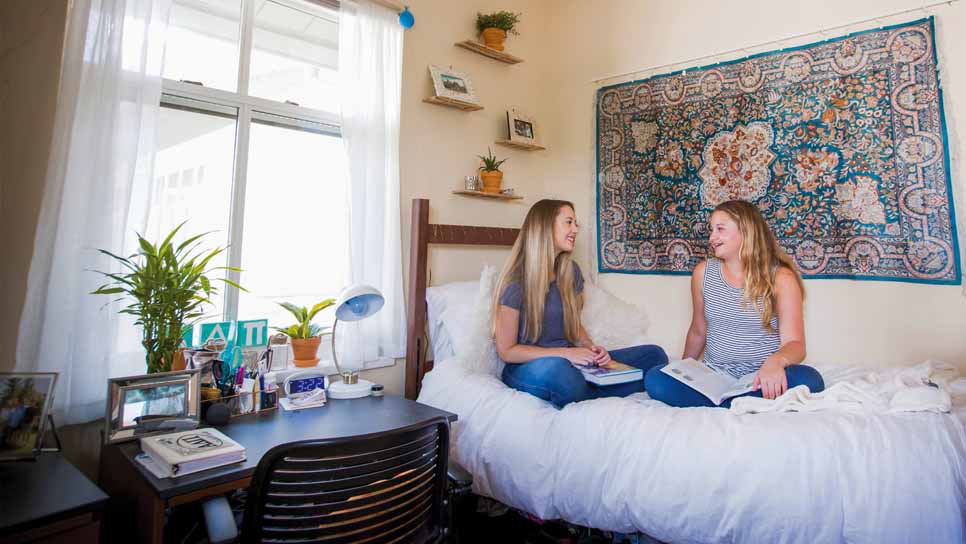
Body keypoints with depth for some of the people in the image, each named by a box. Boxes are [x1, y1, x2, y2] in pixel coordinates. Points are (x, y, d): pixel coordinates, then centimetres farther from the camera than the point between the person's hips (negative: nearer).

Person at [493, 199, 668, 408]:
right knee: (557, 368, -41)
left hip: (569, 361, 6)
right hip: (527, 368, -6)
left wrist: (591, 347, -6)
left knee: (654, 355, -5)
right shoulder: (515, 282, -13)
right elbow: (507, 351, -11)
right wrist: (564, 353, -19)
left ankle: (581, 396, -17)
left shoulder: (571, 271, 6)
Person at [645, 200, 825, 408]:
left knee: (809, 380, -34)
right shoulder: (703, 272, 4)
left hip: (760, 380, -2)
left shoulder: (781, 278, -5)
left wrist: (775, 361, -35)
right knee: (654, 379, -24)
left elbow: (795, 343, -13)